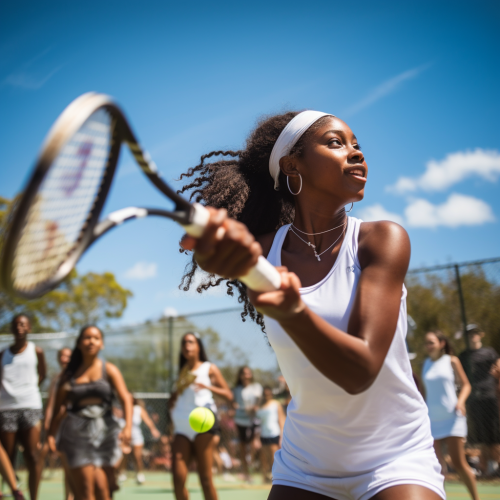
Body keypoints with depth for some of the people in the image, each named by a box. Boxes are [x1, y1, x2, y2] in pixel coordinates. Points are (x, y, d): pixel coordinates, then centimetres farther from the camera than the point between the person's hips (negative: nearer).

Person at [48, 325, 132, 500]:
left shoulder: (109, 370, 4)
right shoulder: (69, 374, 8)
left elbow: (125, 399, -5)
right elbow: (59, 406, 8)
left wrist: (128, 426, -20)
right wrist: (51, 434, -2)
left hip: (104, 431, 0)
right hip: (77, 433, 0)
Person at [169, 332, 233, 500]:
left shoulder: (209, 369, 9)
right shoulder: (182, 373, 22)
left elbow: (228, 395, -2)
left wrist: (208, 387, -19)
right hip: (182, 428, 4)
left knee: (205, 478, -6)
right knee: (178, 476, -8)